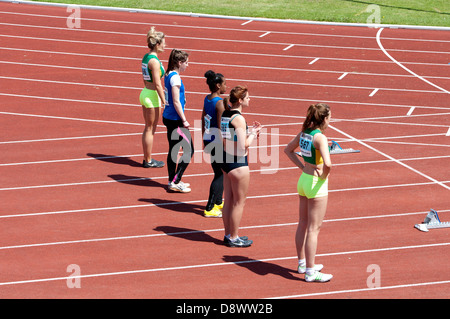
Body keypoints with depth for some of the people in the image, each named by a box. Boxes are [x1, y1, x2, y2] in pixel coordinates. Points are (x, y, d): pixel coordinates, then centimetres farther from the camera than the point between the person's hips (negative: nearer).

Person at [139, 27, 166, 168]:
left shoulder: (146, 57, 9)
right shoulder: (154, 61, -19)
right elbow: (157, 84, -20)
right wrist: (164, 102, -15)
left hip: (145, 92, 9)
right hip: (152, 96, -9)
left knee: (148, 128, 16)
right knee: (150, 129, 1)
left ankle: (147, 159, 24)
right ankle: (148, 161, 10)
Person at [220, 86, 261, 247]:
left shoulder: (224, 115, 7)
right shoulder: (238, 119, -20)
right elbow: (243, 145, -22)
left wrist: (251, 131, 11)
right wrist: (253, 133, -5)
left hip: (226, 159, 9)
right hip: (238, 162, -9)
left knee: (228, 200, 16)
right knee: (239, 202, 3)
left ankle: (228, 235, 26)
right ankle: (234, 238, 11)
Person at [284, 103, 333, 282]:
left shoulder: (304, 133, 2)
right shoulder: (320, 137, -22)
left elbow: (288, 150, 18)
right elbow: (327, 163, -34)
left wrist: (303, 167, 12)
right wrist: (324, 177, -14)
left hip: (304, 179, 8)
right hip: (316, 184, -8)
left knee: (303, 225, 18)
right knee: (314, 229, -2)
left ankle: (303, 263, 31)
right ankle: (310, 272, 3)